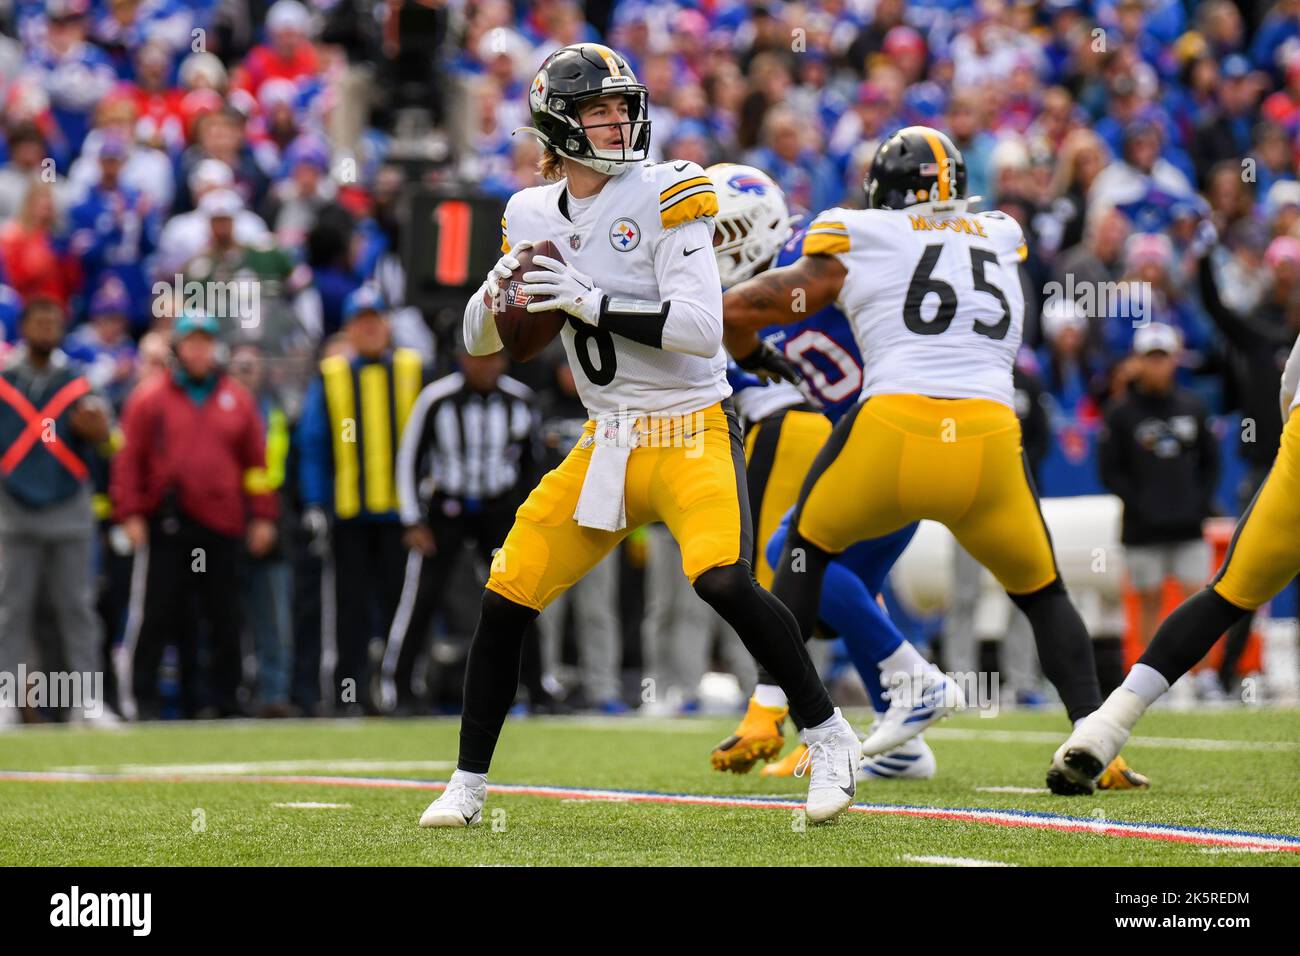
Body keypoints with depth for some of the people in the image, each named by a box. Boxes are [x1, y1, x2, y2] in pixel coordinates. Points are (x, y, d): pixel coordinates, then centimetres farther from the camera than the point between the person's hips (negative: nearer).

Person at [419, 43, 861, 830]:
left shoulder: (665, 195, -11)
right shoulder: (533, 216, 5)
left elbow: (702, 329, -19)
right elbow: (478, 343, 11)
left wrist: (594, 303, -24)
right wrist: (498, 291, -11)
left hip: (692, 431, -5)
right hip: (607, 442, 5)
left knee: (722, 581, -27)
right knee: (507, 598, 0)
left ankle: (830, 736, -10)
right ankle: (469, 784, 15)